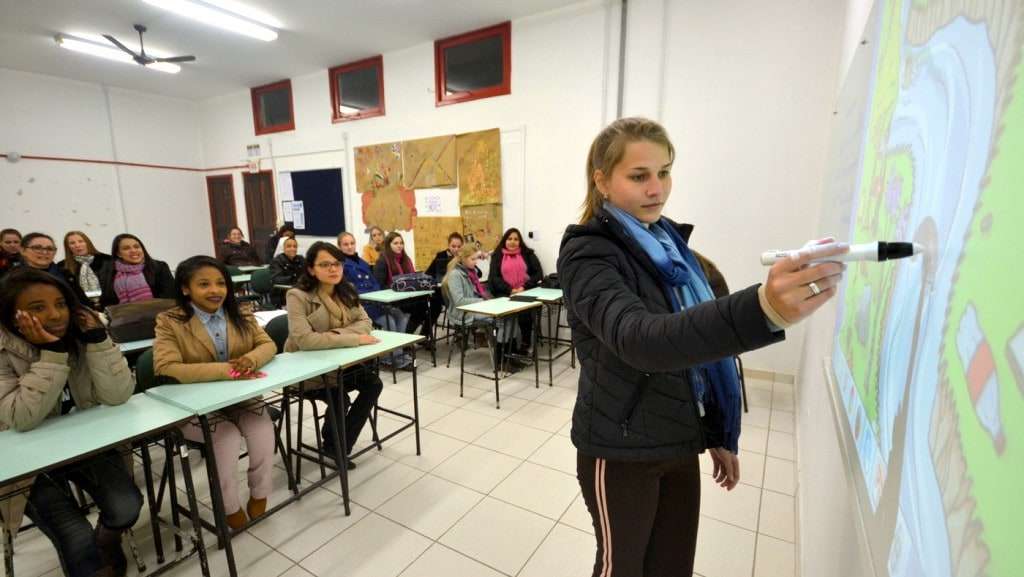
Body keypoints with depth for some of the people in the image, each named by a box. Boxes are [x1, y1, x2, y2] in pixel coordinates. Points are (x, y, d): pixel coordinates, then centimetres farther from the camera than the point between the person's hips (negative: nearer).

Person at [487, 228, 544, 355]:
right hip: (504, 294, 0)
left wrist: (524, 288, -10)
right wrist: (510, 290, -13)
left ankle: (525, 345, -17)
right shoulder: (497, 256, 13)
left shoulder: (528, 254, 13)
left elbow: (539, 273, 5)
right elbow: (494, 277, 2)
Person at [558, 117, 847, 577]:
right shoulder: (588, 254, -19)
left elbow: (699, 347, 10)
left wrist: (719, 436, 13)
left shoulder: (669, 244, 4)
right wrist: (762, 309, -52)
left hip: (680, 444, 6)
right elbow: (640, 339, -38)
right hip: (620, 451, -6)